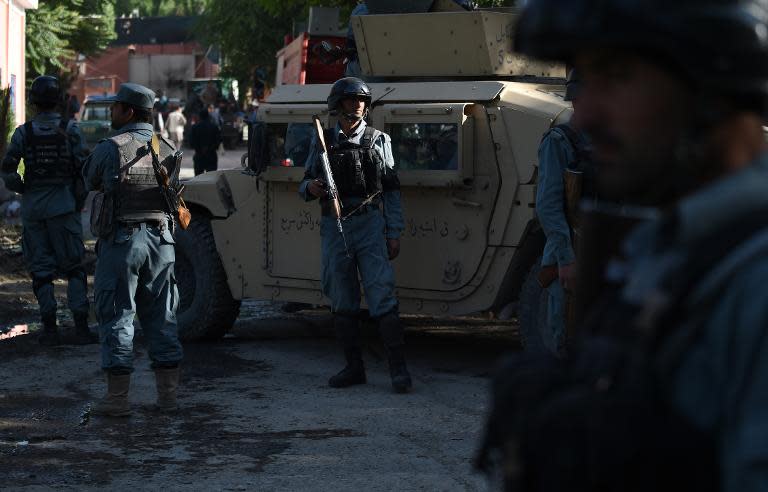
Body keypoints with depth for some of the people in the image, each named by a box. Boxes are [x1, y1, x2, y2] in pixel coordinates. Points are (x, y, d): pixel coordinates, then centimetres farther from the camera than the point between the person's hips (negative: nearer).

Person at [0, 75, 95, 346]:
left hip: (33, 207, 1)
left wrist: (23, 191, 11)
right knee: (73, 266, 5)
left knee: (41, 269, 8)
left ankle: (49, 328, 5)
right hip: (63, 206, -1)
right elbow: (83, 168, -7)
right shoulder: (70, 129, -4)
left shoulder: (24, 132, -1)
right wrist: (80, 199, 5)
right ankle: (81, 327, -2)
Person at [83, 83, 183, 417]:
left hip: (121, 240, -4)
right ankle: (168, 394, 12)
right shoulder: (168, 151, 3)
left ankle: (117, 398, 0)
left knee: (116, 317, 1)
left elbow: (90, 182, 4)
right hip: (160, 239, 5)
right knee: (161, 318, 11)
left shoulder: (110, 149, -11)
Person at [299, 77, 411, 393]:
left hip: (369, 224, -2)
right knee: (342, 304, 7)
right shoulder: (322, 142, 11)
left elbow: (391, 191, 7)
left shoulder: (379, 141, 8)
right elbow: (306, 184, 16)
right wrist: (310, 188, -9)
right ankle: (353, 368, 16)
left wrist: (394, 234, 0)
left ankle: (398, 369, -10)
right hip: (333, 227, 3)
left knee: (382, 298, -10)